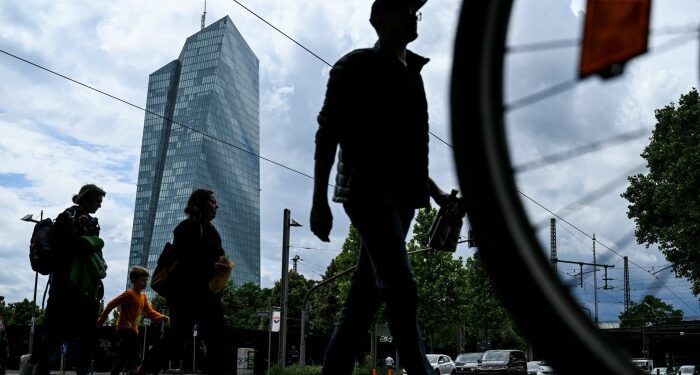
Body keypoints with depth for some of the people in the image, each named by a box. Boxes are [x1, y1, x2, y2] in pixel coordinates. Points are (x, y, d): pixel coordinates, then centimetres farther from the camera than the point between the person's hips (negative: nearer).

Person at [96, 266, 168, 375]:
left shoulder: (143, 296, 16)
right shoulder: (129, 293, -12)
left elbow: (150, 312, 11)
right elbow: (111, 304, -13)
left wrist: (163, 318, -5)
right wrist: (102, 319, -11)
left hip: (133, 330, 10)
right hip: (126, 329, -10)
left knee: (120, 361, 13)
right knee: (133, 362, -18)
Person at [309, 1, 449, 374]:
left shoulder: (412, 74, 24)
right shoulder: (357, 65, 2)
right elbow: (327, 133, -5)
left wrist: (433, 190, 20)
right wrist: (319, 200, -13)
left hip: (399, 195, 7)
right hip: (368, 189, -7)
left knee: (365, 294, 4)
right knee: (400, 288, -17)